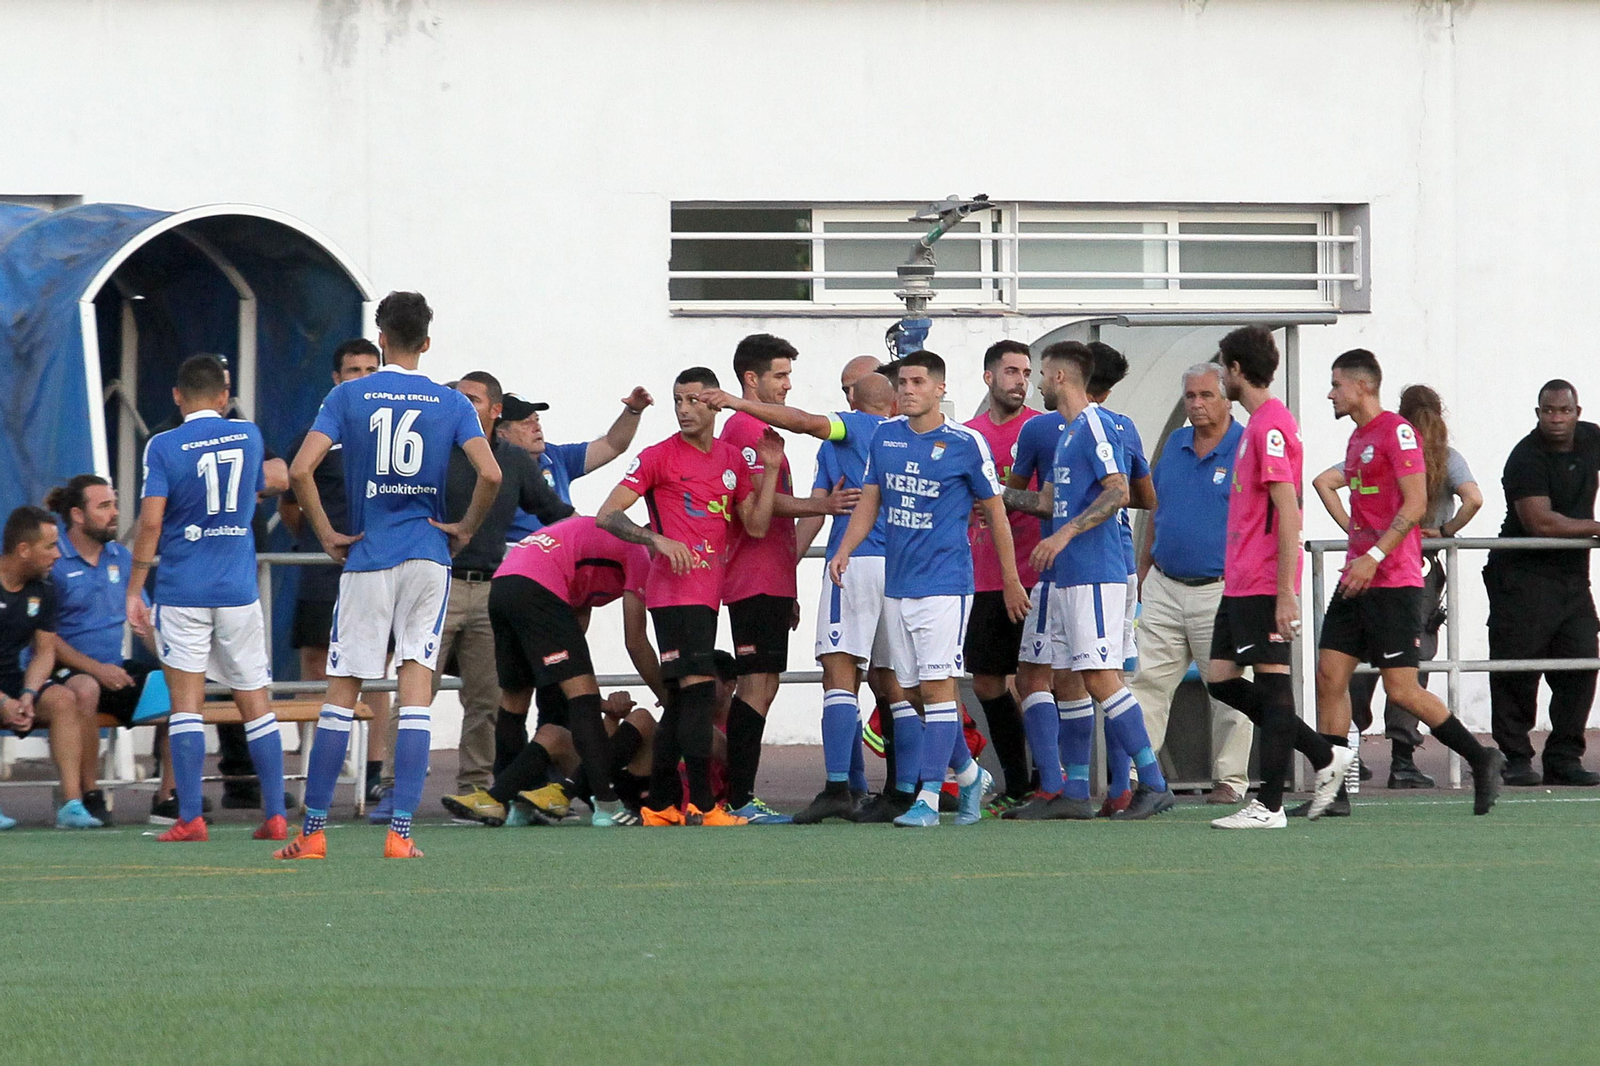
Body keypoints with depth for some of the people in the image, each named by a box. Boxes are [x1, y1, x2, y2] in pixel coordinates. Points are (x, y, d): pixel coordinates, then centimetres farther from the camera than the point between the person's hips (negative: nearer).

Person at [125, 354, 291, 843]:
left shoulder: (164, 447, -6)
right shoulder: (248, 436, 5)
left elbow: (150, 522, -13)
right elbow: (269, 482, 25)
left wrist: (134, 590, -7)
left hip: (182, 591, -3)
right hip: (239, 590, 3)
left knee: (186, 702, -2)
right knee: (256, 704, 9)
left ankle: (190, 817, -9)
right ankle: (275, 815, 7)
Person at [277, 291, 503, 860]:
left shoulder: (348, 396, 0)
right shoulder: (451, 404, 2)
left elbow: (300, 470, -11)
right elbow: (490, 474, -12)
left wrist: (327, 534, 0)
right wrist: (466, 529, 3)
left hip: (366, 558, -1)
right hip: (428, 557, 1)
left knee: (342, 693, 5)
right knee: (416, 686, 0)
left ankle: (312, 831, 6)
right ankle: (400, 831, -7)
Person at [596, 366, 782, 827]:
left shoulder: (733, 459, 14)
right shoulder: (658, 457, -4)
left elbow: (756, 526, 11)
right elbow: (606, 515, -7)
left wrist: (771, 471, 2)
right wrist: (658, 540, -21)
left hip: (706, 593, 8)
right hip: (675, 588, -8)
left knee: (681, 698, 11)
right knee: (698, 689, -15)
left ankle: (660, 805, 17)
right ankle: (701, 806, -18)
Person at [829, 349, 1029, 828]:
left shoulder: (965, 444, -5)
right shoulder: (885, 435, 9)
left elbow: (995, 513, 2)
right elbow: (869, 501, 15)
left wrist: (1011, 581, 6)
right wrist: (844, 550, -2)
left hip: (944, 585, -6)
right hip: (896, 586, 6)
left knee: (937, 687, -12)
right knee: (911, 692, 9)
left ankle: (929, 798, -13)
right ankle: (969, 775, 28)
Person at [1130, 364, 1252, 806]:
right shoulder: (1175, 445, 12)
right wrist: (1142, 572, 18)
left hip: (1220, 590, -5)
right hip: (1164, 587, 5)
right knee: (1147, 682, 0)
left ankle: (1230, 779, 10)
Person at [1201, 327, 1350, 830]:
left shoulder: (1270, 426, -14)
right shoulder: (1259, 424, 17)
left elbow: (1288, 514, -19)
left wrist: (1286, 593, -22)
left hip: (1264, 586, -10)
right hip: (1240, 582, 10)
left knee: (1272, 682, -5)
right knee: (1221, 679, 10)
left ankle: (1269, 805, -3)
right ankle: (1324, 756, 15)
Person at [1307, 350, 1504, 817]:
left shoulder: (1396, 432, -11)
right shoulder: (1357, 439, 17)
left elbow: (1415, 505, -18)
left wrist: (1374, 556, -22)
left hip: (1394, 582, -9)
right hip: (1357, 580, 9)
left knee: (1401, 688, -8)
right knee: (1330, 676, 0)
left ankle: (1481, 759, 7)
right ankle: (1333, 791, 1)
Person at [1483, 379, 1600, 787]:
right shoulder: (1526, 459, -15)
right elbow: (1540, 523, -23)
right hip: (1523, 578, -6)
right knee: (1518, 669, -7)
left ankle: (1564, 758, 6)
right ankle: (1516, 758, -1)